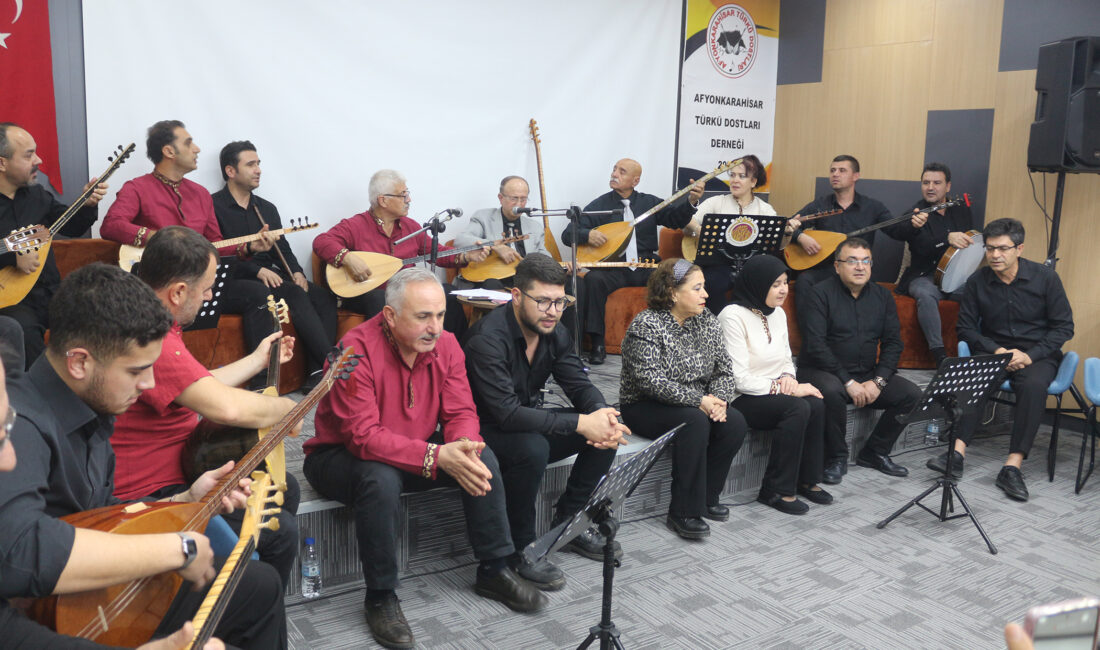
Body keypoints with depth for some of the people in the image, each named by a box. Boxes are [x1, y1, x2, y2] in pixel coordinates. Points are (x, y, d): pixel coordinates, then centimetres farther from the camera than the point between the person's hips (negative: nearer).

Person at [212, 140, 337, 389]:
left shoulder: (267, 208, 23)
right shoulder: (214, 206, 1)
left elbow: (283, 248, 18)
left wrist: (296, 273, -3)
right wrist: (258, 270, -19)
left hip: (273, 279, 7)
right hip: (236, 282, -6)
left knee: (325, 297, -20)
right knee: (295, 294, -31)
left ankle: (317, 373, -28)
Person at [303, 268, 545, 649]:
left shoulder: (444, 345, -8)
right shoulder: (356, 350, -27)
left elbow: (461, 413, -7)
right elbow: (362, 436, -32)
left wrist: (463, 448, -31)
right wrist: (436, 456, -40)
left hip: (418, 452, 6)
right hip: (339, 456, -5)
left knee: (482, 459, -14)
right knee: (381, 479, -37)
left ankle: (494, 571, 4)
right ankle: (380, 597, -16)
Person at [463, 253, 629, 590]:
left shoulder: (554, 332, -3)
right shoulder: (487, 339, -27)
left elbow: (579, 384, -1)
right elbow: (508, 413, -34)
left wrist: (603, 415, -25)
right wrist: (581, 423, -35)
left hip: (530, 421, 8)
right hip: (485, 432, -8)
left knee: (608, 431, -8)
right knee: (532, 448, -38)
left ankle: (566, 523, 6)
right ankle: (521, 548, -16)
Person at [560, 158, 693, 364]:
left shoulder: (649, 202, 14)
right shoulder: (599, 205, 8)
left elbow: (677, 220, 3)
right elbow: (568, 235, 4)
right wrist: (587, 235, -18)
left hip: (646, 267, 2)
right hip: (612, 268, -1)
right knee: (593, 279, -32)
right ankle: (597, 344, -25)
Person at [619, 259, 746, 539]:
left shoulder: (707, 320, 5)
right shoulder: (646, 325, -16)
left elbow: (724, 369, 4)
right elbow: (651, 381, -24)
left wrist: (719, 398, -16)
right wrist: (698, 401, -28)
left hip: (698, 404, 6)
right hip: (644, 407, -6)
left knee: (735, 422, -18)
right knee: (695, 422, -32)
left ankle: (706, 498, -1)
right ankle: (682, 513, -21)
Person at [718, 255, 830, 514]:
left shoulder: (778, 313, 10)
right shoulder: (733, 316, -15)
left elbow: (787, 359, 20)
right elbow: (739, 378, -19)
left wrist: (788, 377, -3)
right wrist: (781, 388, -18)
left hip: (772, 394, 7)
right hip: (740, 399, -7)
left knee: (816, 404, -20)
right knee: (797, 408, -28)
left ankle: (807, 480, -5)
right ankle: (776, 490, -17)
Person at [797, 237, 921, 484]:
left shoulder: (883, 296, 9)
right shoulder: (820, 294, -8)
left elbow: (893, 343, 6)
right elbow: (816, 345, -17)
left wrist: (877, 382, -10)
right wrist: (849, 383, -21)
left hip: (868, 374, 6)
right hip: (822, 371, -5)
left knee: (911, 394, -12)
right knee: (831, 391, -37)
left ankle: (875, 452, 6)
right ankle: (836, 458, -13)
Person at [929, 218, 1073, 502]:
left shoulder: (1045, 278, -4)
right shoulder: (977, 282, 0)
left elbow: (1064, 327, -2)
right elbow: (965, 327, 5)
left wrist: (1030, 355, -16)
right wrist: (996, 350, -12)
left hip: (1037, 354, -1)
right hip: (993, 351, 1)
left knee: (1034, 385, -36)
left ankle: (1013, 466, -35)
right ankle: (958, 452, -40)